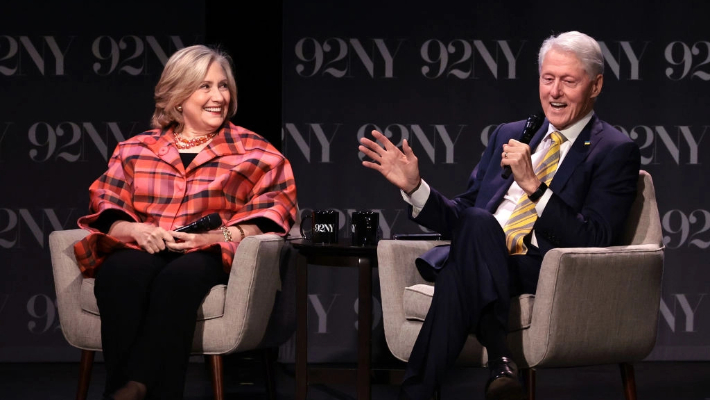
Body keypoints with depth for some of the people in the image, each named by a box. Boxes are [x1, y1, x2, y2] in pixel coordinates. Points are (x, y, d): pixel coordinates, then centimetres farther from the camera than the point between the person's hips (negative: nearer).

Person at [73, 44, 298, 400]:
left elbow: (274, 211, 3)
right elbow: (106, 210, 13)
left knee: (180, 277, -39)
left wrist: (220, 236, -14)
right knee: (121, 274, -36)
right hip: (140, 251, 2)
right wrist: (135, 229, -10)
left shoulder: (253, 152, 14)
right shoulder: (135, 150, 19)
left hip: (210, 256, -2)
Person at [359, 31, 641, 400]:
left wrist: (533, 184, -15)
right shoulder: (509, 135, 23)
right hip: (476, 264, 4)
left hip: (545, 273, -4)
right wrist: (414, 186, 5)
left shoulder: (615, 151, 6)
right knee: (477, 222, -32)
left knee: (478, 225, -35)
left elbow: (595, 243, -7)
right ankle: (499, 362, -32)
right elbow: (460, 218, 23)